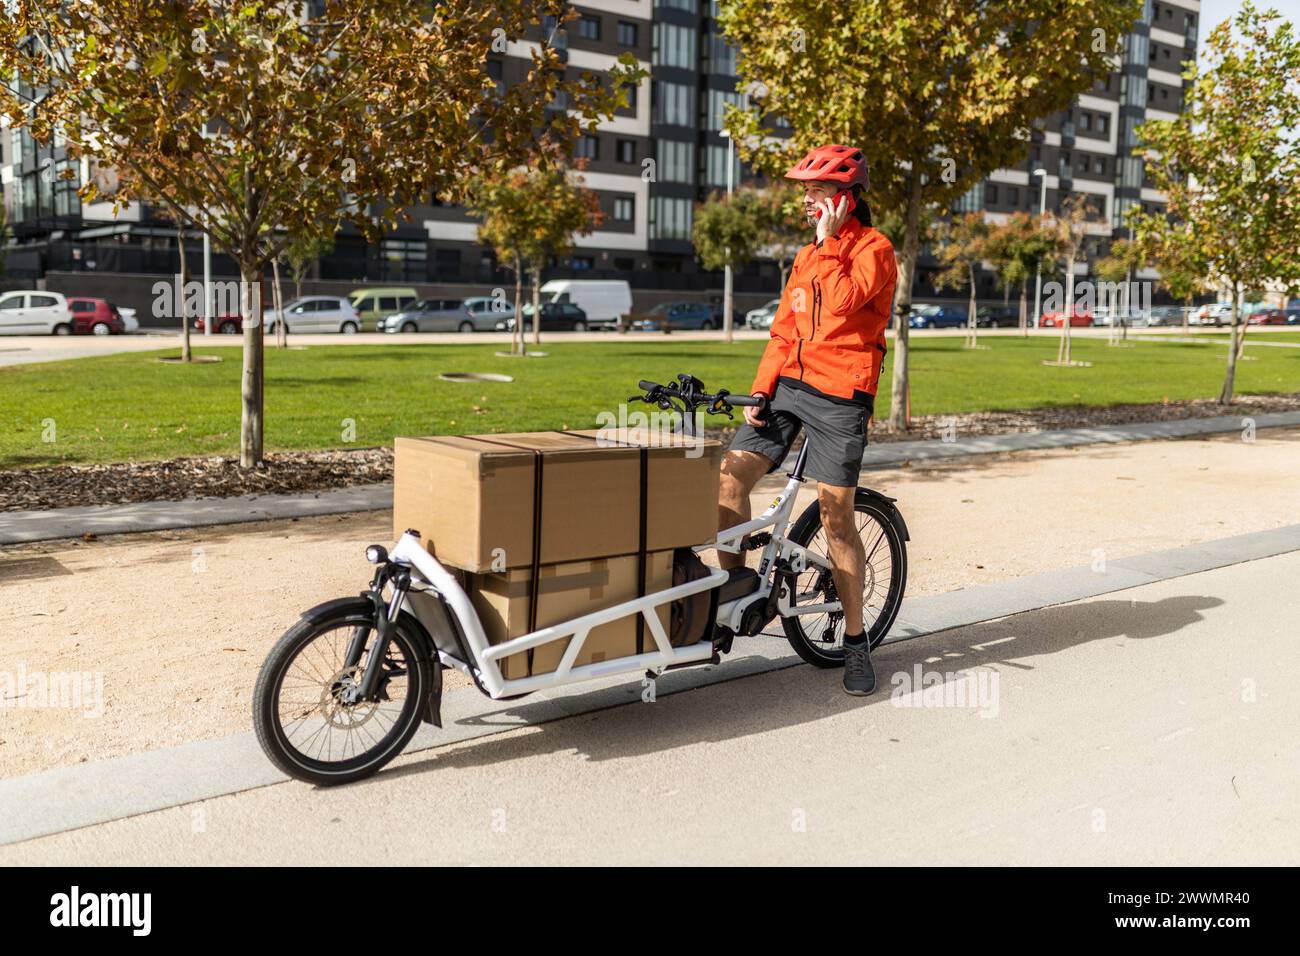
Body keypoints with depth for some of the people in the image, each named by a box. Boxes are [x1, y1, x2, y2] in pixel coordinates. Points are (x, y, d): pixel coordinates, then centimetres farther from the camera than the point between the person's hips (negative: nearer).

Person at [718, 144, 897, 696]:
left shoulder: (873, 250, -3)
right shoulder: (807, 257, 19)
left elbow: (843, 302, -22)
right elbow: (783, 331, 17)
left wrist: (828, 243, -13)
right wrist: (761, 392, 5)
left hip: (840, 394, -6)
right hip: (789, 384, 6)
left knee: (836, 517, -4)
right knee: (732, 473, -10)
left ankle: (856, 640, 9)